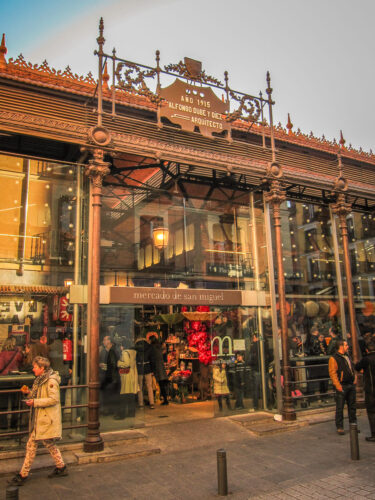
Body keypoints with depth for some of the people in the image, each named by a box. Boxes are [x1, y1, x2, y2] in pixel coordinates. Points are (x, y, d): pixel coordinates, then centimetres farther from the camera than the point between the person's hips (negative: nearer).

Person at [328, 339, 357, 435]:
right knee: (340, 407, -2)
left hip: (351, 385, 7)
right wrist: (338, 386, -19)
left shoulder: (347, 356, 14)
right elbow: (332, 373, -15)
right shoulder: (333, 358, -11)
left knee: (352, 406, 13)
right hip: (341, 386, -7)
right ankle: (339, 427, 6)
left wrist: (354, 380, 14)